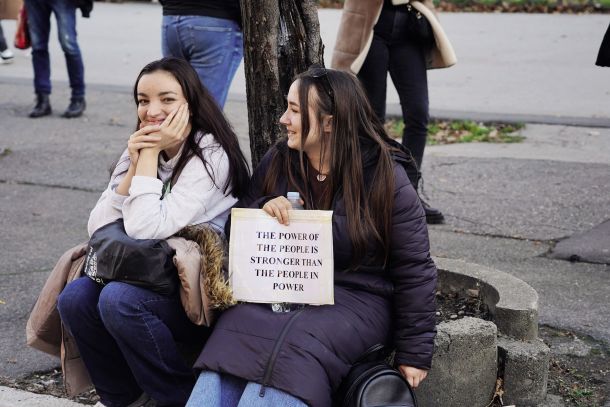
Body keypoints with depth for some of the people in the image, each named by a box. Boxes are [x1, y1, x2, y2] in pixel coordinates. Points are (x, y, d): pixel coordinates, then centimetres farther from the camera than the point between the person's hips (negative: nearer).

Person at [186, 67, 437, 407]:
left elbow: (414, 272, -3)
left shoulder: (385, 177, -6)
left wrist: (414, 354, -3)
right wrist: (261, 209, -9)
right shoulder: (278, 162, 7)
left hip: (352, 300, -3)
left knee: (294, 350, -34)